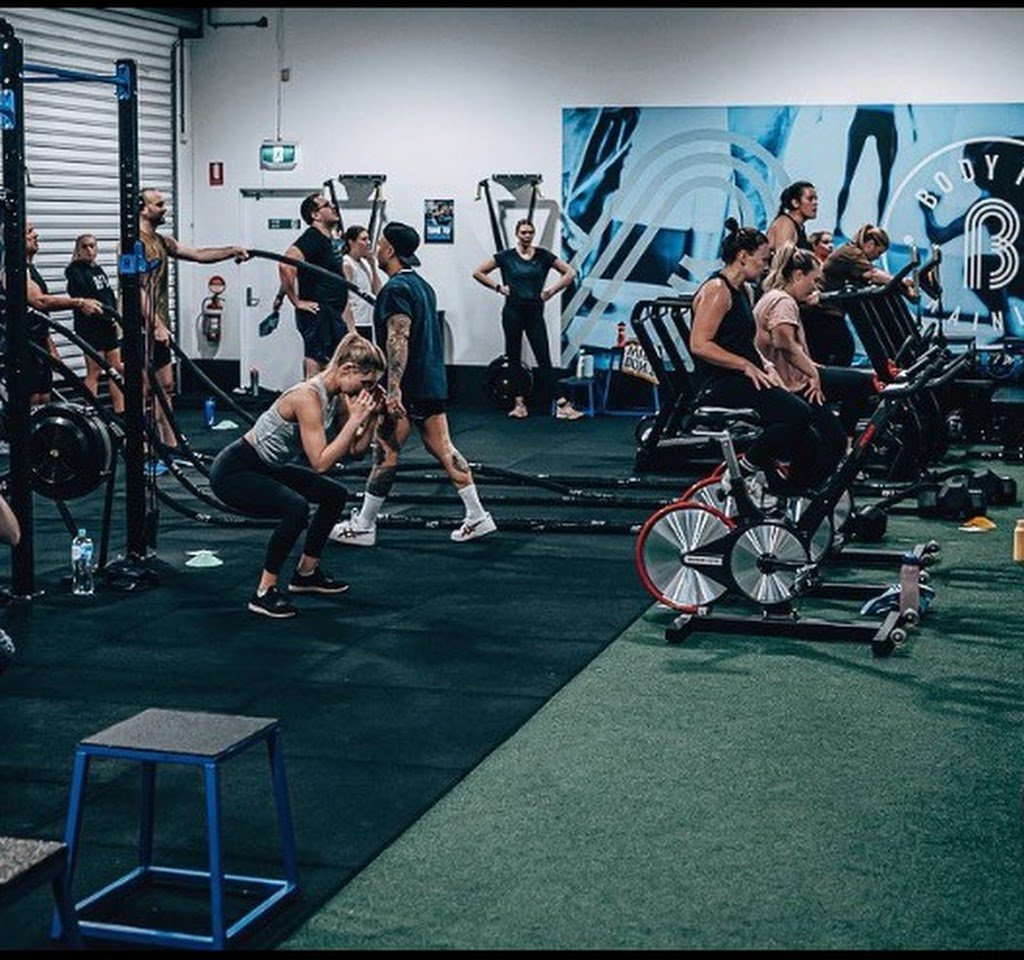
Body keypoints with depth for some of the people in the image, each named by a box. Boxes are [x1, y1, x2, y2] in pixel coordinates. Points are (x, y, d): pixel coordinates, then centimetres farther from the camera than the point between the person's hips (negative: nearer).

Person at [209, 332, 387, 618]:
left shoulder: (337, 396, -1)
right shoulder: (308, 396, -28)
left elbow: (356, 451, 4)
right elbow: (321, 462, -32)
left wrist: (372, 415, -9)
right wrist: (355, 419, -29)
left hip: (266, 468, 10)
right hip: (232, 472, -10)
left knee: (334, 495, 14)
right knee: (296, 508, -32)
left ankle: (306, 573, 27)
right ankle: (264, 593, -18)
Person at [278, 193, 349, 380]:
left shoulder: (328, 240, 17)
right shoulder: (311, 238, -12)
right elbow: (286, 266, -27)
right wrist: (297, 301, -20)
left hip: (332, 314, 10)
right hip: (317, 314, -10)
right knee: (315, 363, -9)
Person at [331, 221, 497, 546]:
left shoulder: (396, 288, -14)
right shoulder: (422, 285, 17)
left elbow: (398, 339, -24)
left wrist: (393, 390, -30)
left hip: (409, 386, -9)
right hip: (433, 382, 9)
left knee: (386, 453, -2)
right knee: (442, 447, 9)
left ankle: (363, 526, 6)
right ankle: (477, 517, 7)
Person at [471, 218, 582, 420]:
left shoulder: (543, 256, 3)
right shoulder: (505, 256, 1)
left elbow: (570, 273, 7)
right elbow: (478, 273, 5)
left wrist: (551, 290, 0)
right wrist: (498, 287, -2)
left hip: (535, 312, 0)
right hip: (513, 312, 0)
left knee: (544, 359, -4)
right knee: (514, 358, 5)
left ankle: (560, 404, -8)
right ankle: (519, 403, 13)